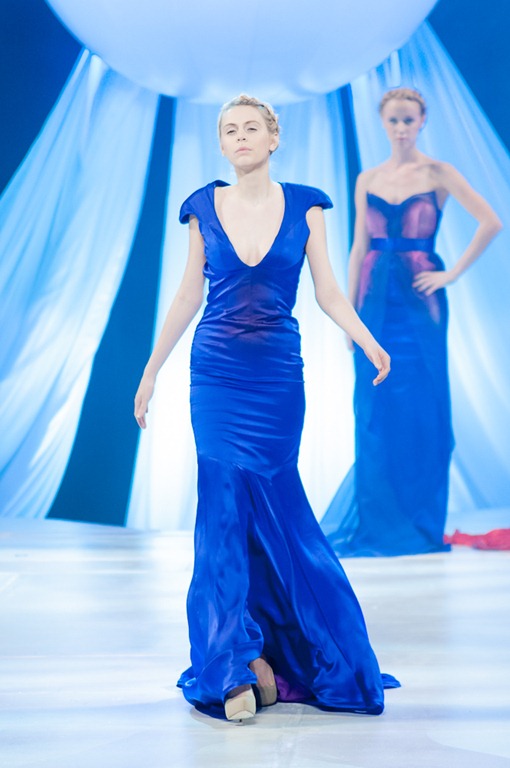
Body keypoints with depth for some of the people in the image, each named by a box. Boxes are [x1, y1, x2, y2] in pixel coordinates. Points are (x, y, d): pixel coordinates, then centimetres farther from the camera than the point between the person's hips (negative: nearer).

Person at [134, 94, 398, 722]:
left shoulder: (304, 205, 3)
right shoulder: (204, 207, 5)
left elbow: (328, 292, 3)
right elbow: (188, 295, 10)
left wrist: (370, 343, -12)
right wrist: (150, 371, 10)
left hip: (278, 374, 0)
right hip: (217, 373, 1)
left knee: (273, 505, 3)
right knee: (226, 505, -3)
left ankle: (259, 651, 22)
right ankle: (237, 664, 5)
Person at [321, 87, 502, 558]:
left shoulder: (438, 174, 1)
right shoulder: (367, 180, 11)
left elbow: (490, 222, -8)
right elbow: (359, 248, 10)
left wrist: (452, 275, -10)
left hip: (419, 299, -3)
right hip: (376, 300, 3)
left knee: (420, 408, 0)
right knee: (376, 410, 4)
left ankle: (420, 526, 13)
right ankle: (377, 523, 15)